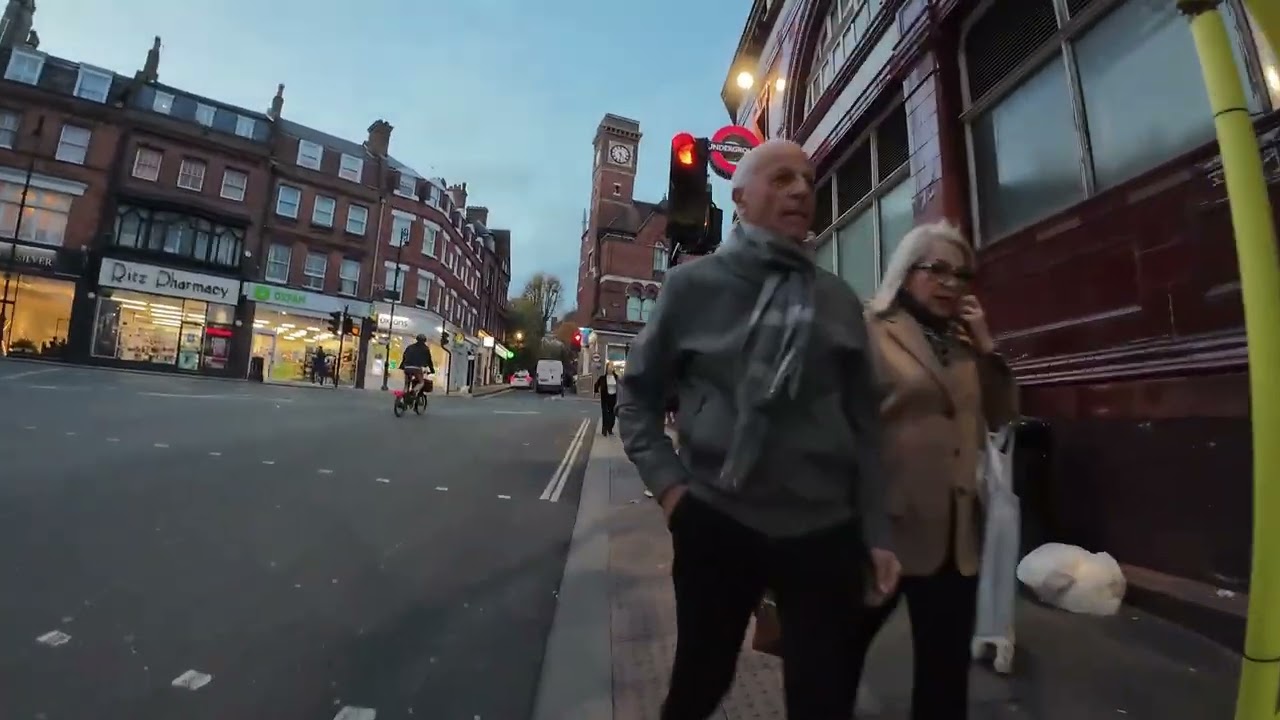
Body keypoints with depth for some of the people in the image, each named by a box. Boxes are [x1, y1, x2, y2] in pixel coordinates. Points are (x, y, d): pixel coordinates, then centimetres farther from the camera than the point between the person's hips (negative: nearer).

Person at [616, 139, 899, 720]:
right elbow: (637, 394, 4)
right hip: (715, 523, -1)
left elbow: (863, 422, 7)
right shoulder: (691, 285, -2)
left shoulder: (838, 300, 6)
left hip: (824, 531, 2)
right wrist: (666, 481, -7)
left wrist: (876, 532, 5)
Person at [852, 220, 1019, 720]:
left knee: (947, 666, 18)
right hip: (890, 523, -6)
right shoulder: (871, 331, -7)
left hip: (957, 529, 6)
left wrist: (987, 346, 1)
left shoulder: (963, 343, 14)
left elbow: (1002, 417, 12)